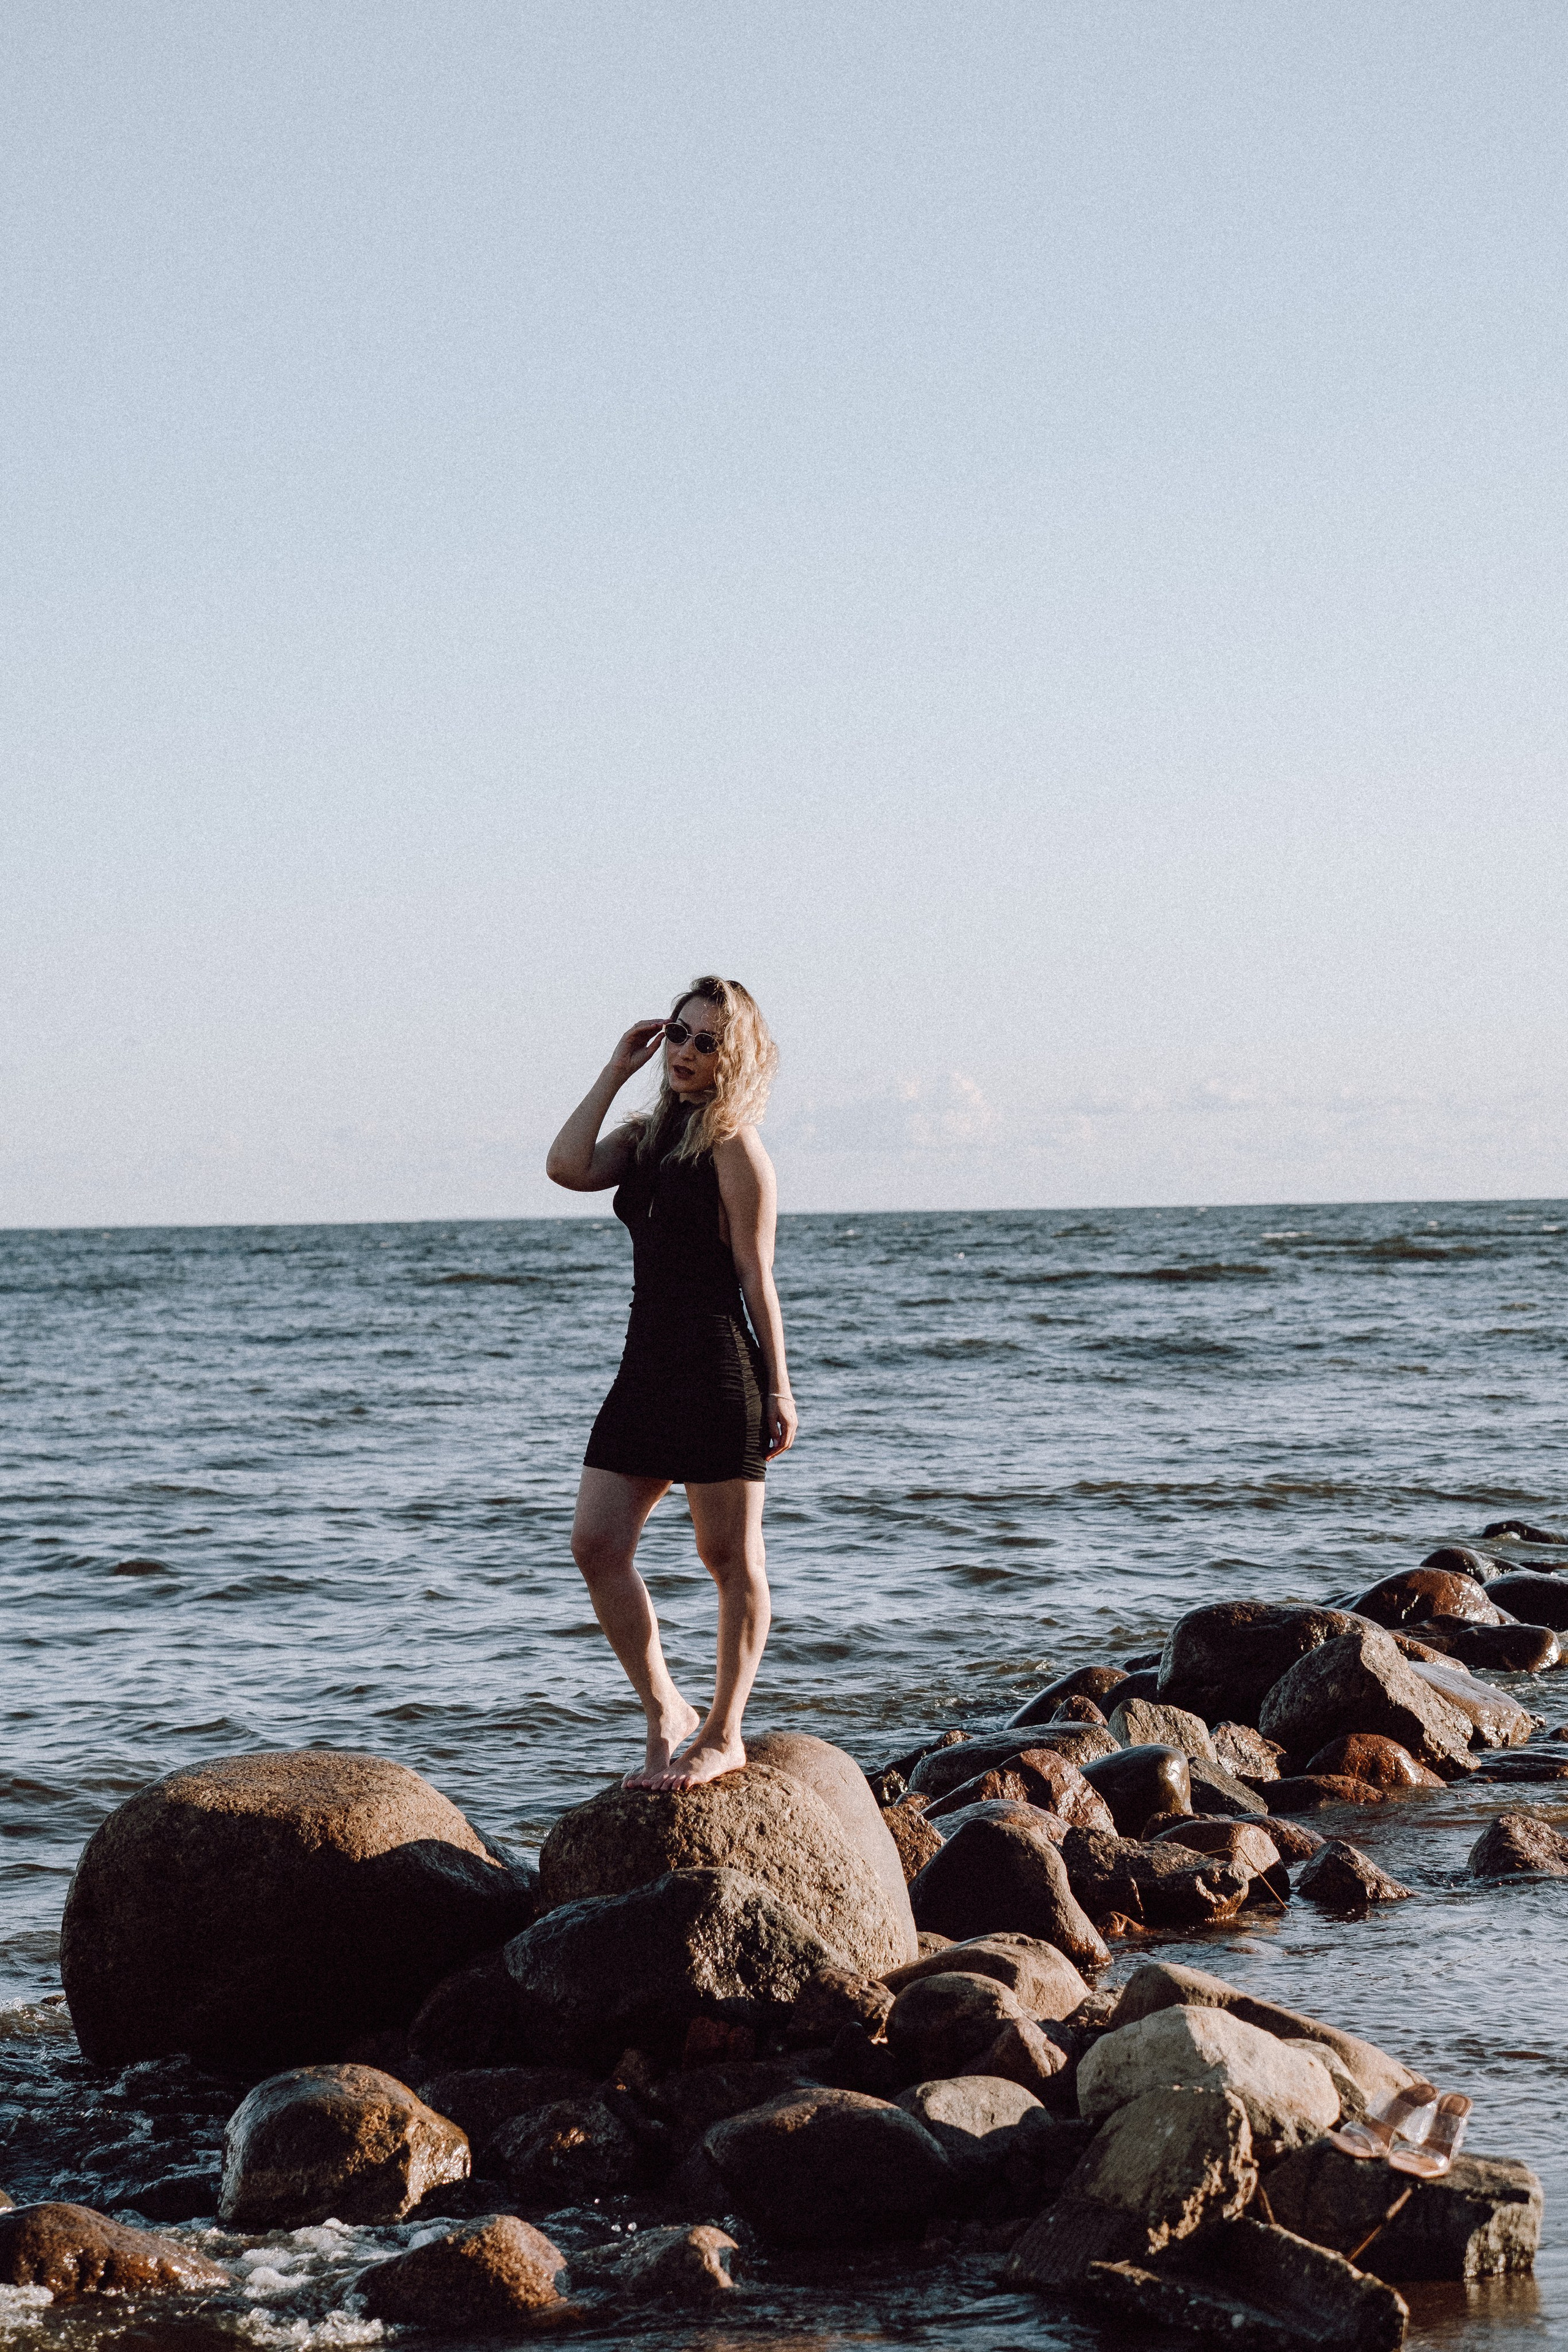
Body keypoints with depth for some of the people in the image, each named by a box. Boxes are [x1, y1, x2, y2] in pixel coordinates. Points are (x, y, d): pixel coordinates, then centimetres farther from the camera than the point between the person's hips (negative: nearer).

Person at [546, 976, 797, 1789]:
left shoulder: (735, 1149, -7)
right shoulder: (646, 1137, 14)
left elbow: (756, 1278, -9)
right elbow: (568, 1166, -4)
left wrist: (779, 1389, -10)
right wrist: (616, 1071, 1)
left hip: (718, 1369, -8)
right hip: (647, 1364, 8)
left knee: (729, 1555, 2)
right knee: (596, 1544, 2)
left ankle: (724, 1735, 11)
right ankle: (666, 1715, 13)